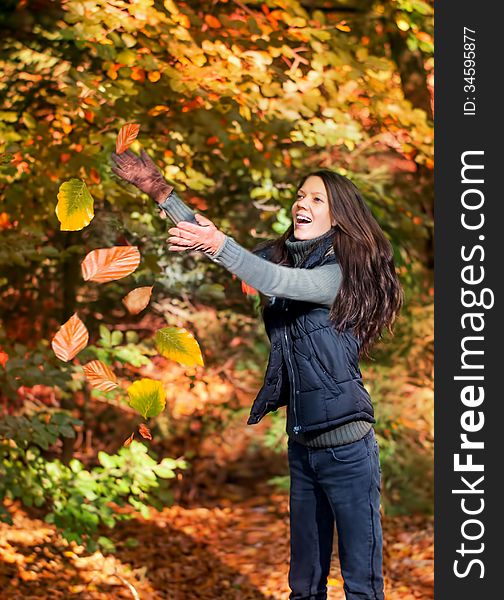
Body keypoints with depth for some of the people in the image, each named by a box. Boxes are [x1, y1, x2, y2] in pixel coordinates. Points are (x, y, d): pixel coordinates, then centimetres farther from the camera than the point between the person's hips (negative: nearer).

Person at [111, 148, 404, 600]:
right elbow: (207, 238, 13)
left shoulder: (345, 272, -11)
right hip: (301, 440, 7)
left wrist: (219, 245, -37)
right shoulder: (281, 255, 10)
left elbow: (279, 282, -27)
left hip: (345, 443, -7)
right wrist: (161, 191, 5)